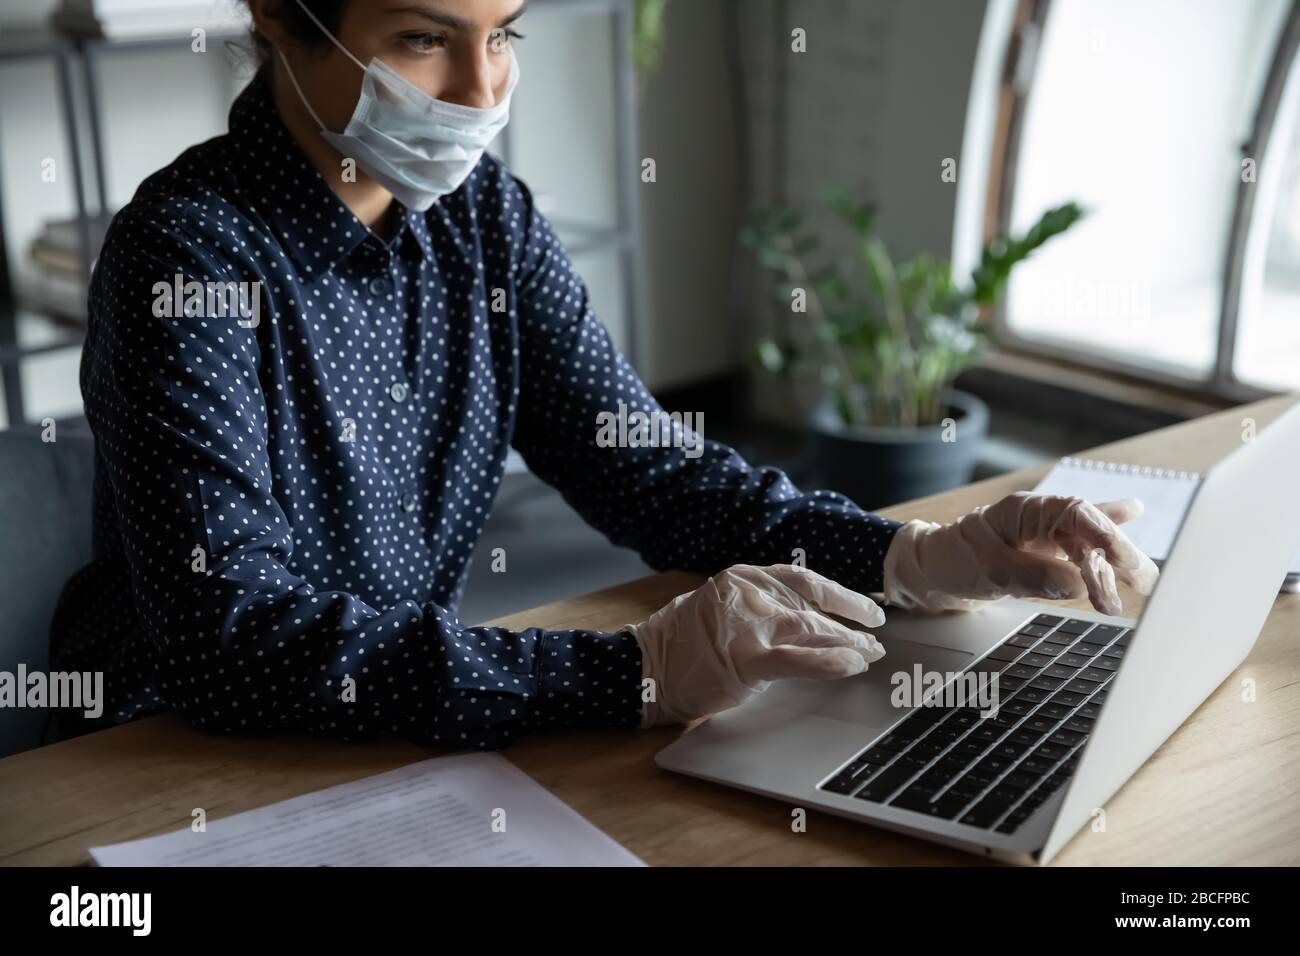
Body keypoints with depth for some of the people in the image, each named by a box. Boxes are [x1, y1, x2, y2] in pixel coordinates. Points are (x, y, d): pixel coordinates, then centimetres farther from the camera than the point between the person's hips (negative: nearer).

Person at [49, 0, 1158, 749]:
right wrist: (638, 674, -36)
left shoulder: (483, 213, -1)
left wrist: (925, 557, -16)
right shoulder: (191, 254, -20)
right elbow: (231, 639, -28)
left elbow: (643, 469, -1)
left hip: (410, 730, 5)